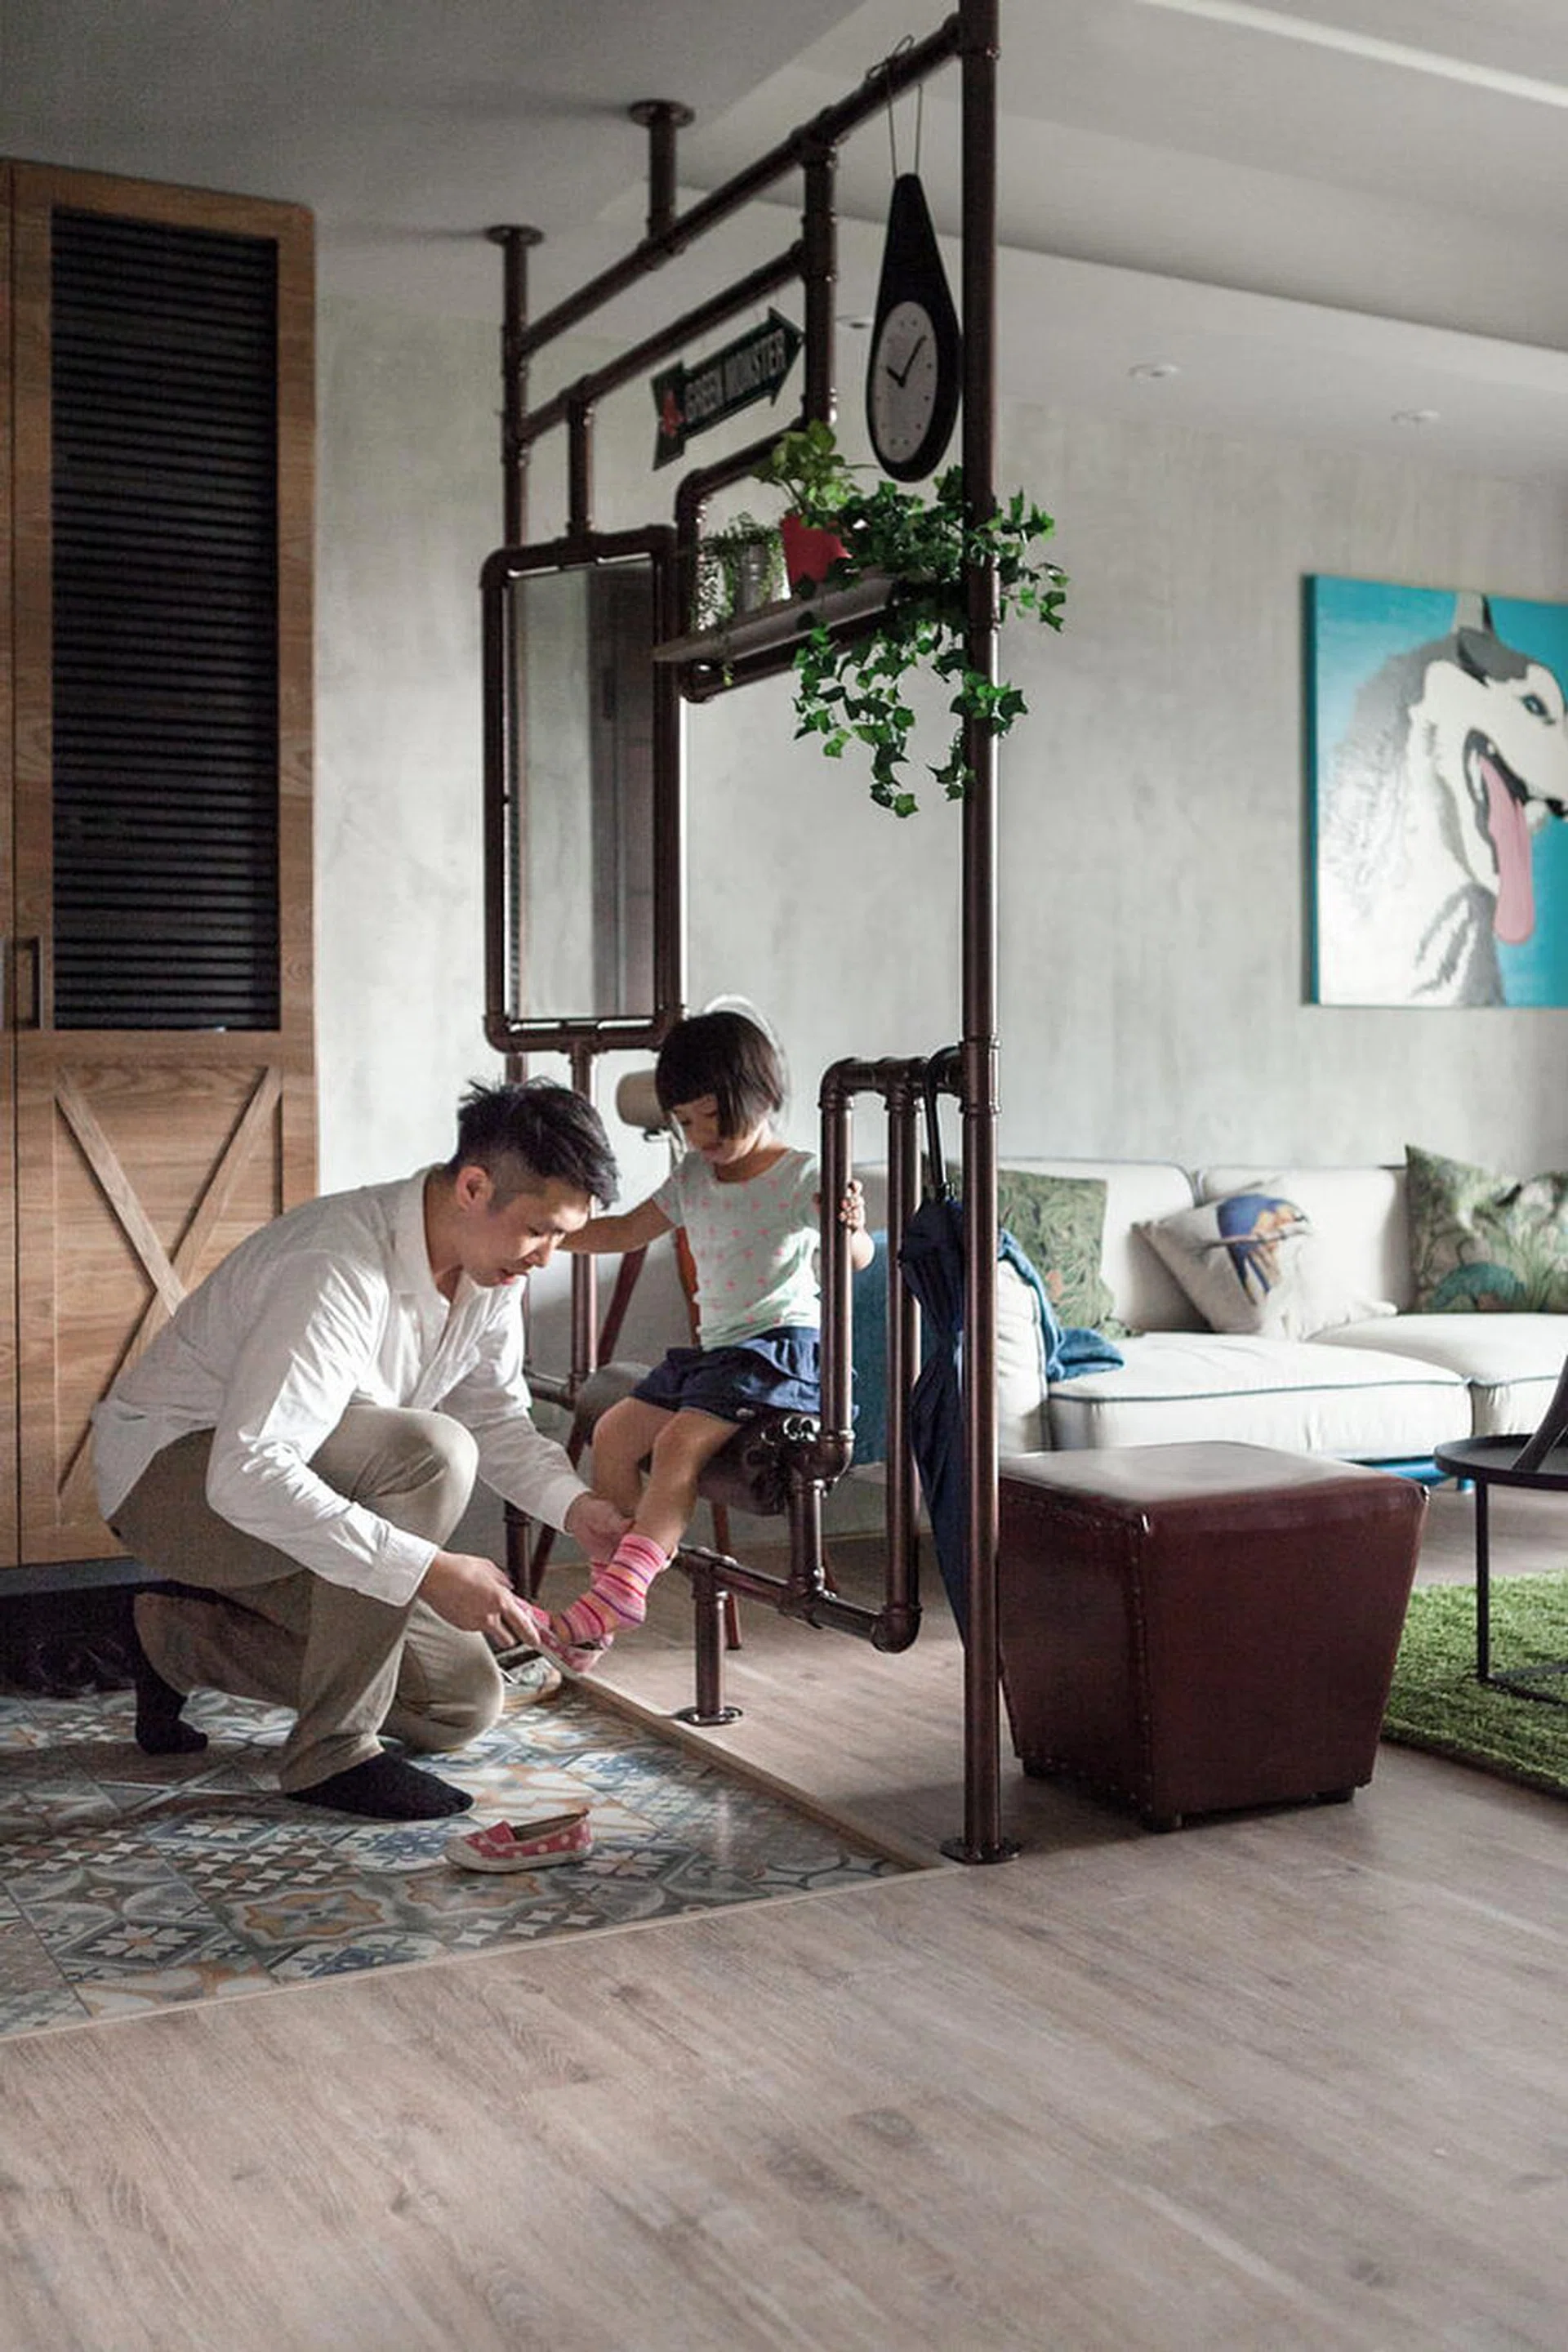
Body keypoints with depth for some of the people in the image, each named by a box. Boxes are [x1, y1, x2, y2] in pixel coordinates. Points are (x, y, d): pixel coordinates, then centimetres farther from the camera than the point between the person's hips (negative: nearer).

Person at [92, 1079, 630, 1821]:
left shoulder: (492, 1270, -6)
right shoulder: (341, 1267, -33)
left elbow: (497, 1418, 8)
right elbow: (247, 1475, -40)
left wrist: (576, 1507, -12)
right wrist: (429, 1570, -42)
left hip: (276, 1492, 9)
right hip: (167, 1473, -9)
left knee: (463, 1703, 3)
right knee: (428, 1451, -34)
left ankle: (183, 1640, 16)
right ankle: (332, 1751, -20)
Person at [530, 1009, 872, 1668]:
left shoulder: (801, 1177, -10)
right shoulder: (693, 1176, 12)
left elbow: (857, 1258, -18)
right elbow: (630, 1230, 24)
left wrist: (852, 1229, -41)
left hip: (781, 1345, -9)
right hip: (714, 1348, 9)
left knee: (680, 1442, -26)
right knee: (614, 1433, -2)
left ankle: (615, 1596, -28)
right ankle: (610, 1592, 1)